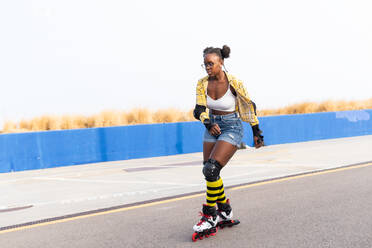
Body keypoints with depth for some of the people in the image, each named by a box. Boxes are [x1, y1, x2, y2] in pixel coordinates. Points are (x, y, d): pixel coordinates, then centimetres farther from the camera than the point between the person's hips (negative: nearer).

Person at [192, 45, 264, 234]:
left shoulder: (234, 83, -17)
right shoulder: (203, 84, -5)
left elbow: (250, 106, -5)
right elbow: (199, 110, -5)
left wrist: (257, 132, 0)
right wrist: (208, 123, -25)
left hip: (232, 128, -6)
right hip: (212, 127, 6)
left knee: (211, 169, -20)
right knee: (209, 171, 7)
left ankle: (210, 215, -8)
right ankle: (225, 211, 28)